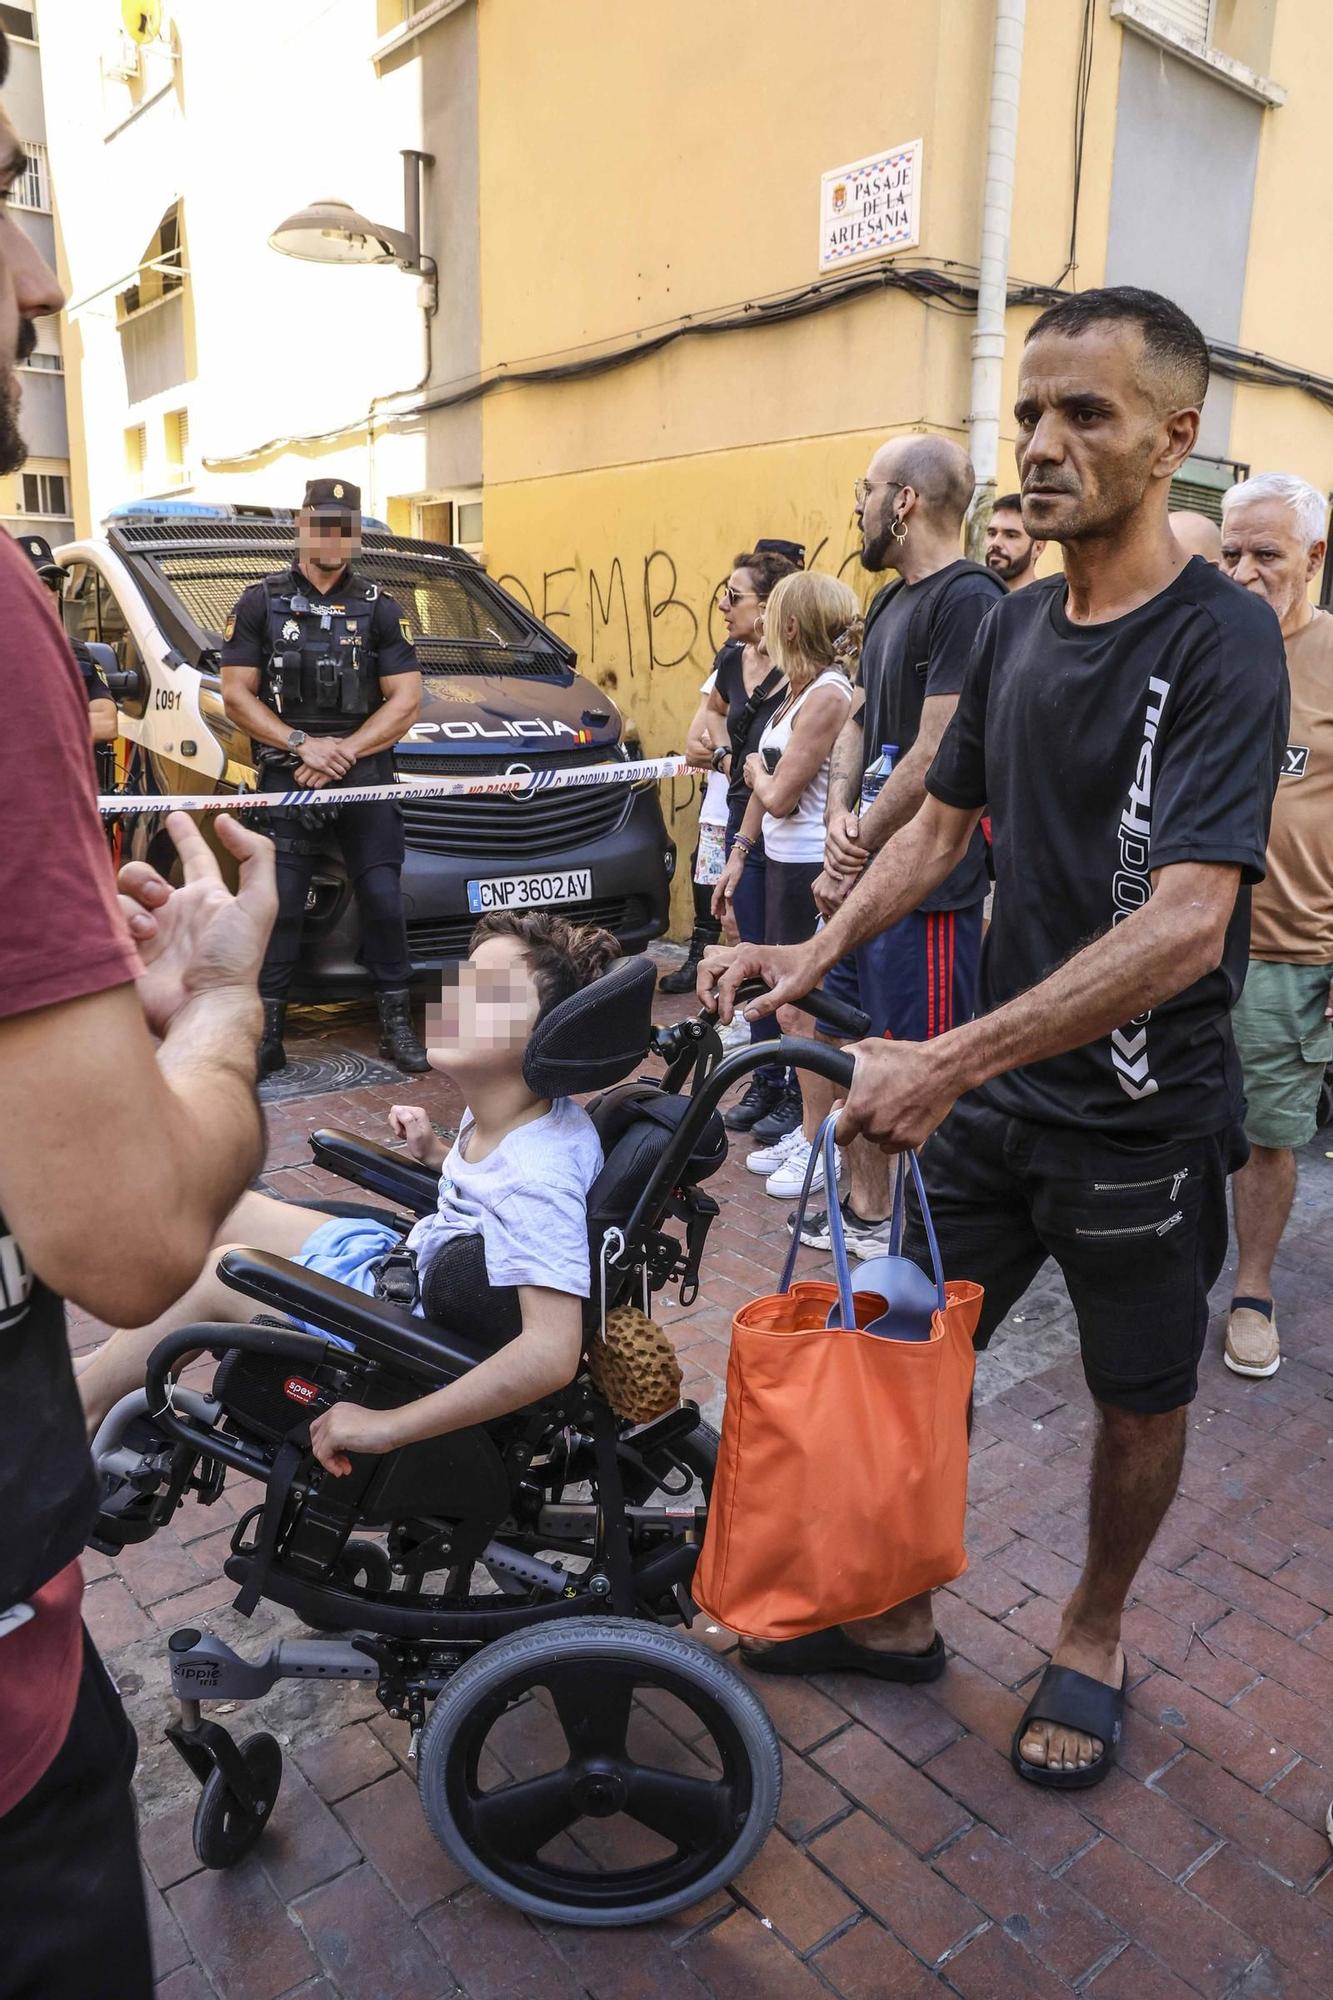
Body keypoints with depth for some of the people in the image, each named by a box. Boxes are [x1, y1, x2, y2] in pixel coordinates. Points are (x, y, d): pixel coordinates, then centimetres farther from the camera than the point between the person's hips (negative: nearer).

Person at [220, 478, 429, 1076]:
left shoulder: (380, 609, 9)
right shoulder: (260, 603, 7)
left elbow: (404, 702, 2)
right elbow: (236, 695, 2)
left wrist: (344, 751, -10)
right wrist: (303, 745, -11)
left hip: (366, 778, 1)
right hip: (285, 777, 0)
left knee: (383, 899, -3)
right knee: (278, 907, -3)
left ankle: (396, 1025, 8)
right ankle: (267, 1033, 5)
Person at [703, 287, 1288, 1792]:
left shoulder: (1221, 643, -18)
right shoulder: (1015, 626, 4)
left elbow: (1187, 922, -28)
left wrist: (950, 1060, -34)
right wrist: (817, 951, -5)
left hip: (1141, 1118, -5)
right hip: (994, 1095, 6)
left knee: (1138, 1397, 15)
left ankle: (1092, 1636, 41)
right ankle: (895, 1613, 35)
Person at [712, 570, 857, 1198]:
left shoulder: (830, 694, -17)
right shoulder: (796, 690, 11)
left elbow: (780, 793, -20)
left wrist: (755, 769, 0)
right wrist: (739, 853, 16)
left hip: (811, 870, -9)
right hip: (780, 862, 9)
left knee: (807, 1012, -1)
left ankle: (820, 1147, 11)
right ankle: (803, 1129, 27)